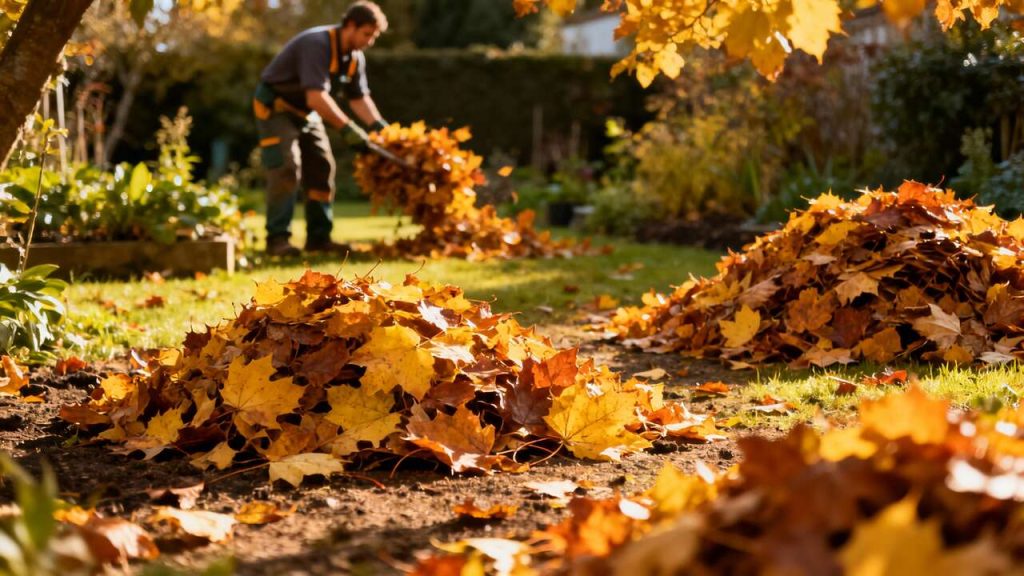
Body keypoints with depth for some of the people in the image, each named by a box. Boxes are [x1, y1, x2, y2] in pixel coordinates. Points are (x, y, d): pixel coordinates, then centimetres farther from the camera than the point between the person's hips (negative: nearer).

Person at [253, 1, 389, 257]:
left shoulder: (355, 57, -2)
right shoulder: (317, 45, -30)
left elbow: (359, 97, 3)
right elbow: (316, 96, -38)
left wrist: (379, 126, -13)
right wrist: (348, 129, -39)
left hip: (305, 110, 9)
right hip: (275, 107, -9)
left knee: (322, 167, 2)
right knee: (286, 169, -18)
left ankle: (319, 237, 6)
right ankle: (277, 238, -16)